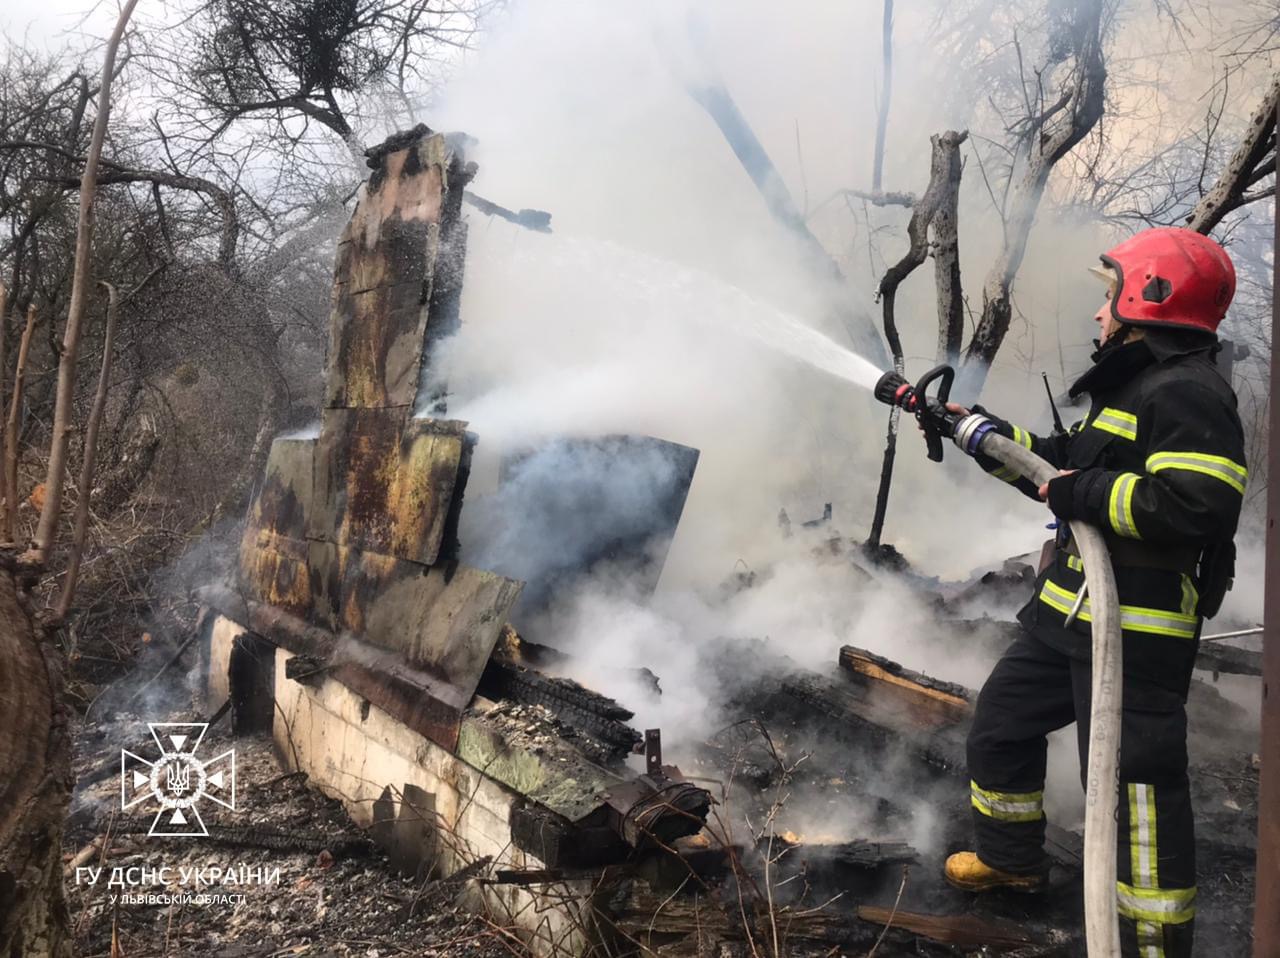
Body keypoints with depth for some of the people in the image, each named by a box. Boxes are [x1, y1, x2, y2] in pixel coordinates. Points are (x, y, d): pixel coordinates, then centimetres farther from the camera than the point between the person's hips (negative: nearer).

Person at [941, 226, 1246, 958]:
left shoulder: (1188, 392, -17)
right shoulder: (1132, 385, 18)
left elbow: (1196, 508, -30)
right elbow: (1061, 464, 25)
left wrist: (1081, 494, -22)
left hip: (1136, 631, -11)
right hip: (1069, 614, 11)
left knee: (1134, 785, -7)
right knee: (1004, 722, 22)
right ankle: (1012, 858, 43)